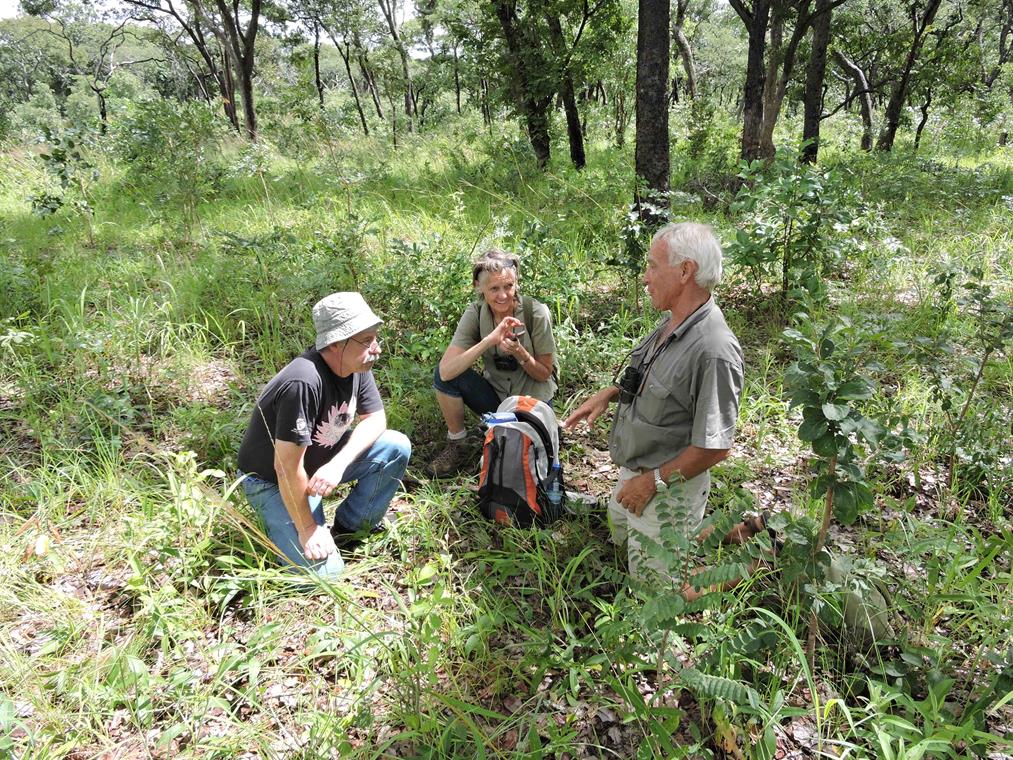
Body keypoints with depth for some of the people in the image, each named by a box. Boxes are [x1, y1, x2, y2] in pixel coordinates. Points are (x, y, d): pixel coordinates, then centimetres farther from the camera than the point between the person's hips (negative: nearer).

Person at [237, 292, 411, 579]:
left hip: (323, 460, 7)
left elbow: (375, 418, -4)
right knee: (324, 572, -17)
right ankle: (276, 519, 11)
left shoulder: (357, 365, -12)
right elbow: (286, 467, -31)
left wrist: (338, 463, -23)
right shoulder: (303, 383, -36)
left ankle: (350, 524, 8)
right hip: (272, 480, -7)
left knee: (397, 447, -11)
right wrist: (307, 528, -20)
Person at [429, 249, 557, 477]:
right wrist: (491, 340, -36)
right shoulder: (475, 314, -13)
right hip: (495, 396, 2)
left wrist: (519, 352, -29)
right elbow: (446, 371, -27)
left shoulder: (536, 313, -18)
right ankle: (457, 444, -2)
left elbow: (544, 374, -9)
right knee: (444, 375, -22)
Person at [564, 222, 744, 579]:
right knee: (621, 535, 31)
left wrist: (653, 481, -19)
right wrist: (610, 393, 3)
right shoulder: (672, 322, -2)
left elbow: (715, 447, -27)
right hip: (634, 470, 9)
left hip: (667, 491, -9)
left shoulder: (714, 350, -30)